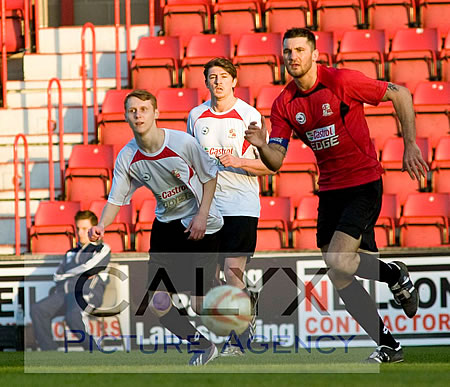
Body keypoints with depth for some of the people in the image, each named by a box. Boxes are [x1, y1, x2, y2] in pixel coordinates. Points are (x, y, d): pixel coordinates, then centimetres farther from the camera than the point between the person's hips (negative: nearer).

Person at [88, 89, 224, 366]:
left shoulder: (183, 142, -18)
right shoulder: (127, 158, -8)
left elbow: (210, 177, -5)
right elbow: (116, 199, -3)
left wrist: (201, 216, -13)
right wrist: (102, 225, -23)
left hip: (201, 224, -4)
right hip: (166, 225, 4)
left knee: (200, 304, -8)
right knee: (158, 304, -5)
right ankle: (200, 343, 20)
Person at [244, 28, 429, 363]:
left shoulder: (341, 81, -14)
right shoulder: (284, 104, 1)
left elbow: (400, 95, -8)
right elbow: (275, 162, -1)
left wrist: (410, 145, -13)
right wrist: (261, 145, -24)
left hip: (364, 184, -6)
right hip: (330, 190, 6)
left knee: (338, 262, -23)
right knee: (339, 275, 4)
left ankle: (395, 274, 6)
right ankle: (388, 345, 15)